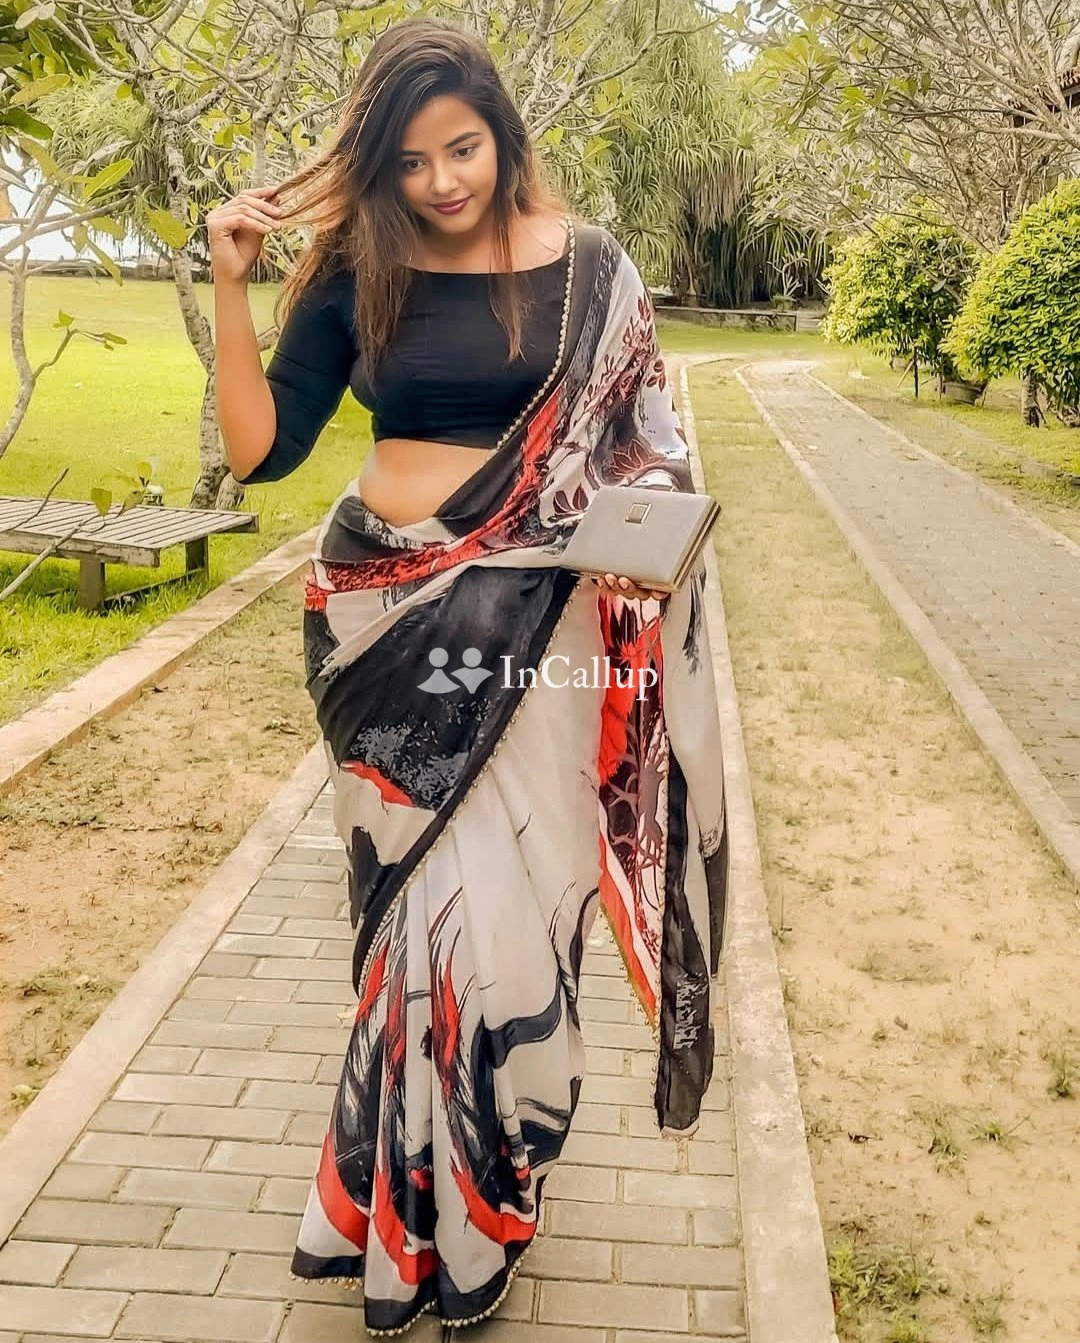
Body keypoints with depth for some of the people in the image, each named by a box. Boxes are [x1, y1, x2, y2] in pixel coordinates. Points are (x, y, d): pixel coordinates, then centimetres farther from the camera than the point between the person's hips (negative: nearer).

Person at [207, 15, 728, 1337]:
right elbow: (259, 448, 0)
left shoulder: (587, 269, 2)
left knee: (509, 894, 1)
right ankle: (425, 1204, 25)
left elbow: (644, 449, 8)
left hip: (532, 624, 0)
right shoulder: (355, 274, 3)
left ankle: (481, 1191, 23)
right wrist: (229, 282, -9)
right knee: (427, 892, 4)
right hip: (386, 619, 1)